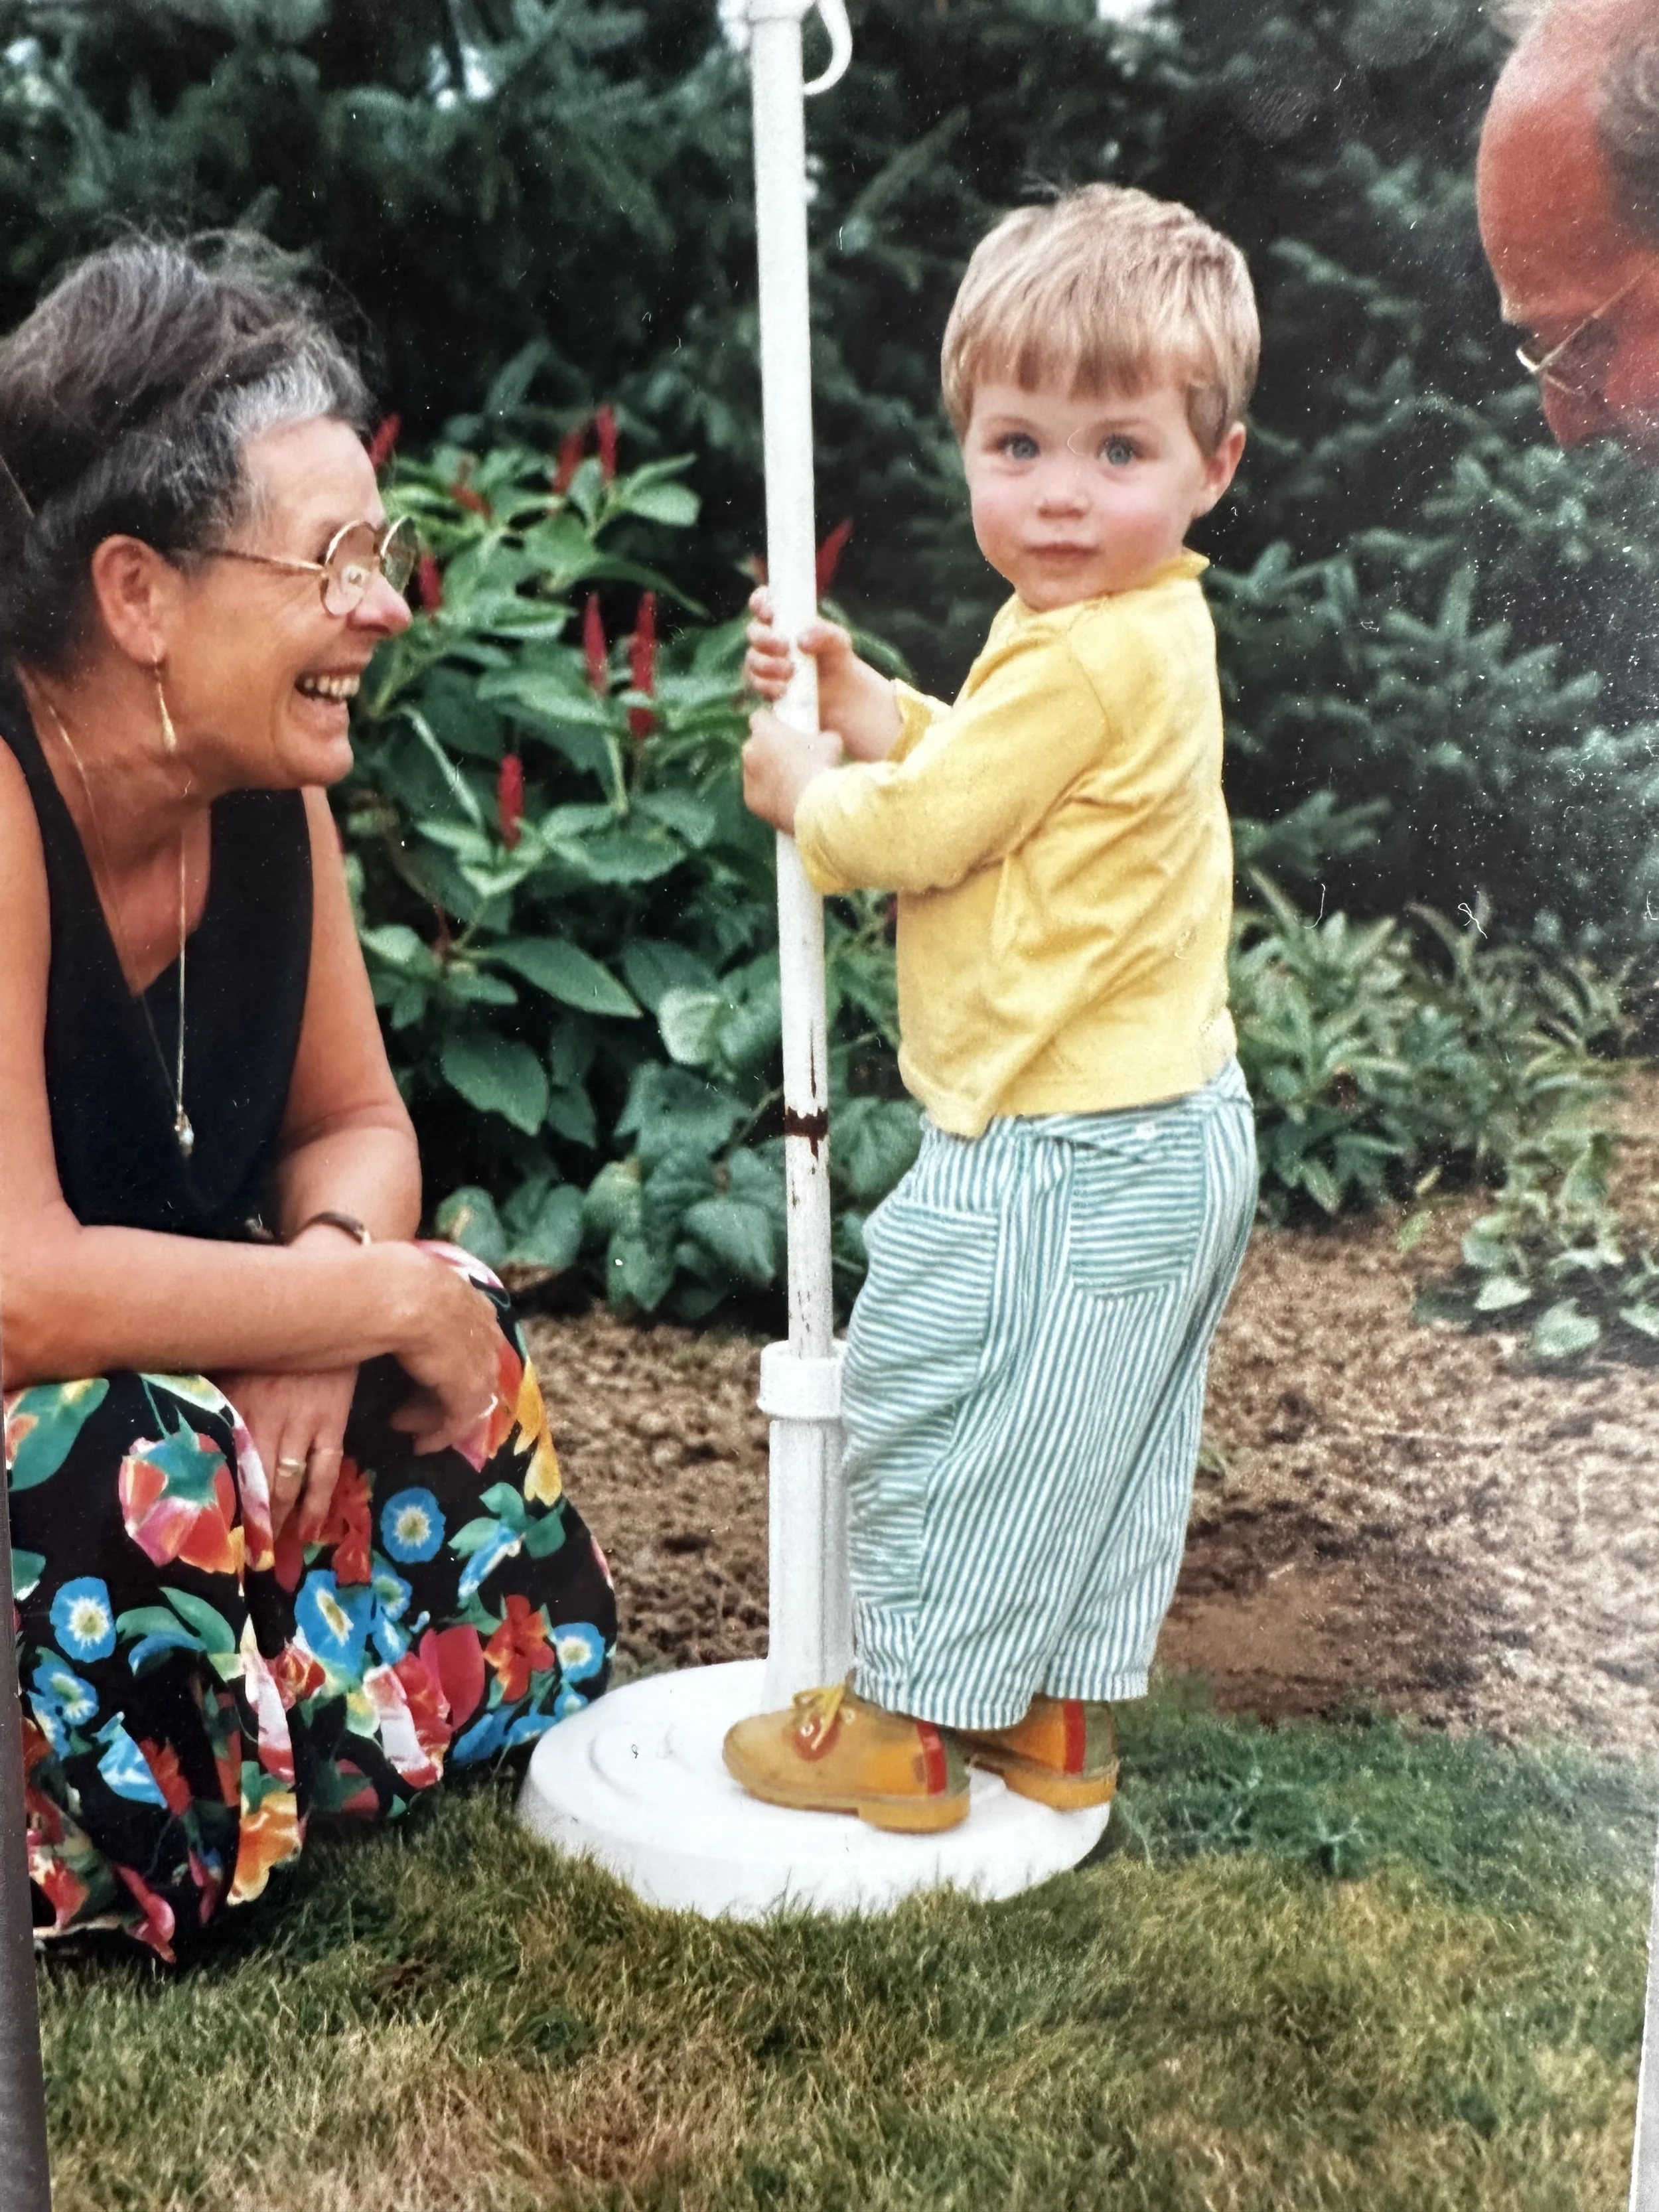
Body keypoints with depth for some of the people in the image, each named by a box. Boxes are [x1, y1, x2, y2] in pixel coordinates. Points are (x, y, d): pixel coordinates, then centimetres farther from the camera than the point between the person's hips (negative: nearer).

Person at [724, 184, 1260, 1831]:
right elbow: (969, 771, 18)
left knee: (937, 1424, 6)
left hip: (1064, 1165, -10)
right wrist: (850, 691, 6)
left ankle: (910, 1727, 23)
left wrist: (797, 788, -1)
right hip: (1172, 1136, 10)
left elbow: (911, 830, -19)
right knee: (1103, 1449, 19)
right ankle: (1064, 1714, 35)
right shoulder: (1133, 629, 9)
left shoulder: (1081, 659, -24)